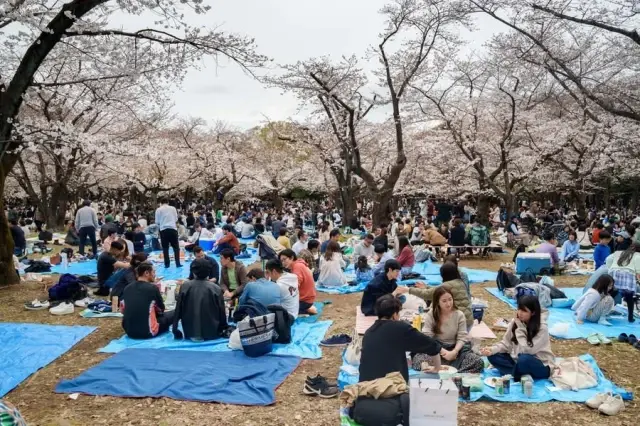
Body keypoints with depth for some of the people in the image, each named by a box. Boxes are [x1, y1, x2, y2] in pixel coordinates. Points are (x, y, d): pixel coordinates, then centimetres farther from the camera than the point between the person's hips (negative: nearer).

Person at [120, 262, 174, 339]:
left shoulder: (127, 288, 3)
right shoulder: (153, 288, -11)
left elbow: (122, 310, 17)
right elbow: (161, 310, 3)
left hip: (129, 332, 6)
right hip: (148, 332, -6)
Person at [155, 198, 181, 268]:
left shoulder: (158, 209, 4)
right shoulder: (173, 208, 6)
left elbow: (157, 221, 4)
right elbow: (176, 219, 10)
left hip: (163, 229, 0)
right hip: (173, 228, 0)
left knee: (165, 248, 7)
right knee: (176, 247, 8)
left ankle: (167, 264, 8)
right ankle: (178, 263, 6)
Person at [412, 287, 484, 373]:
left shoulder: (459, 315, -2)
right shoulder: (431, 315, -5)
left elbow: (462, 337, -5)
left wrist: (454, 352, -23)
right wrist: (443, 352, -23)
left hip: (455, 348, 2)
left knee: (478, 363, -26)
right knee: (417, 360, -33)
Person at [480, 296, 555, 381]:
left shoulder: (542, 328, -21)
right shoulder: (514, 322, -6)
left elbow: (526, 350, -29)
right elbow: (506, 344, -1)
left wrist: (520, 328, -24)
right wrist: (492, 350, -19)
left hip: (541, 367, -6)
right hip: (519, 361, 6)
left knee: (524, 359, -38)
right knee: (493, 356, -12)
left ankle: (512, 376, -10)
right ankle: (522, 375, -16)